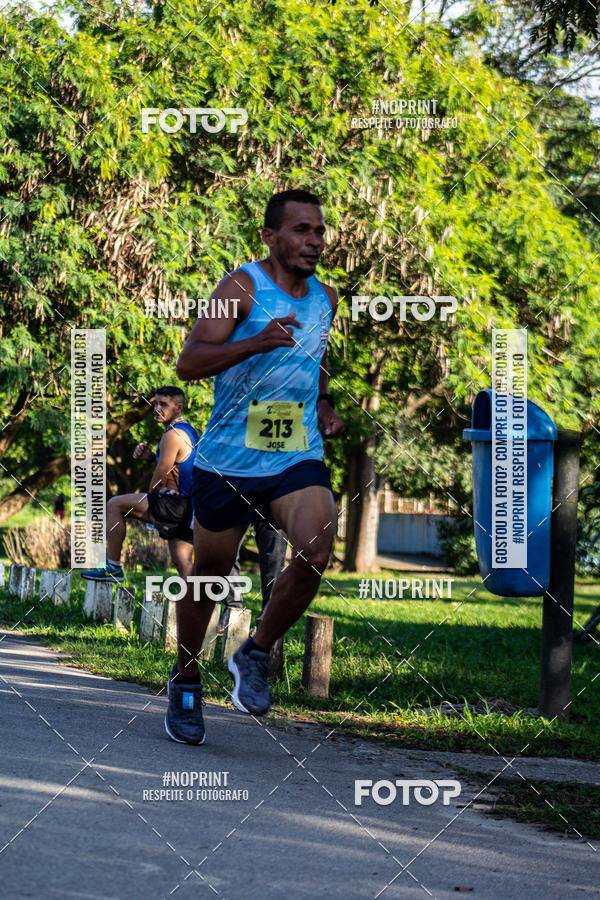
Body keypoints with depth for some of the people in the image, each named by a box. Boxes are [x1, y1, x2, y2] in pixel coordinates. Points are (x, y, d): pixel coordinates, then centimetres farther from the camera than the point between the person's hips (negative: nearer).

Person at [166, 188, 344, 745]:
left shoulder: (325, 298, 10)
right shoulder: (244, 287, -9)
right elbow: (188, 364, -18)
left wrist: (323, 404, 11)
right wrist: (255, 343, -31)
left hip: (297, 461, 3)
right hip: (227, 461, -3)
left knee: (315, 556, -21)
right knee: (210, 571, 9)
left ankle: (256, 654, 0)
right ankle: (185, 680, 31)